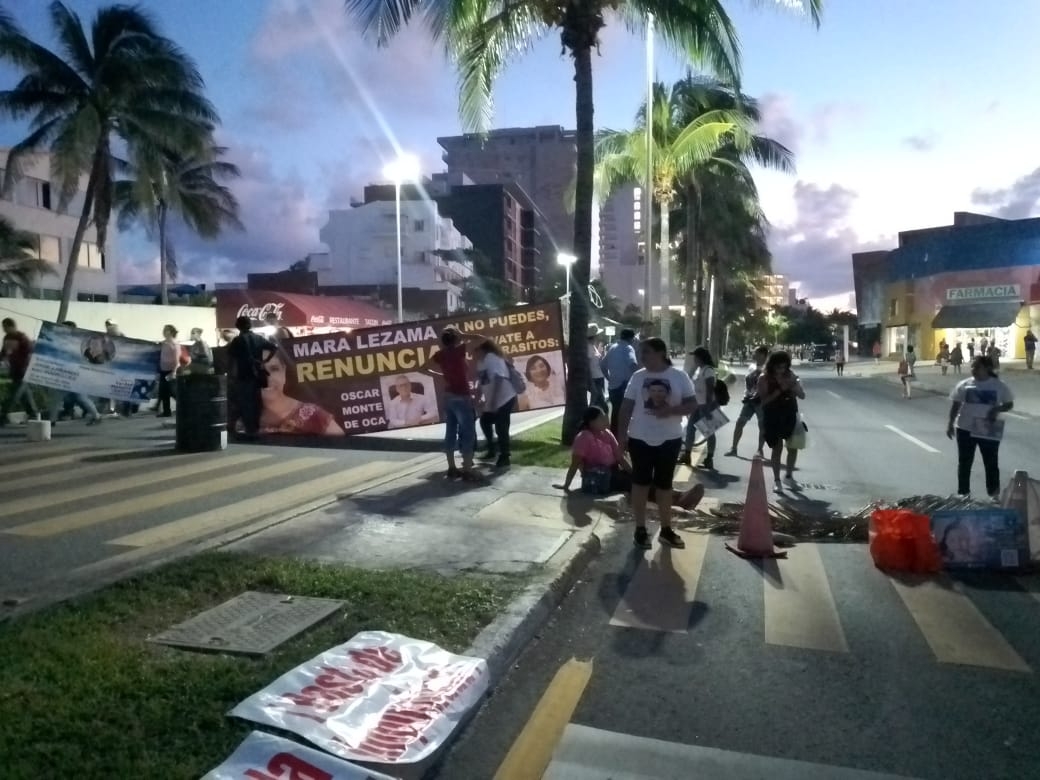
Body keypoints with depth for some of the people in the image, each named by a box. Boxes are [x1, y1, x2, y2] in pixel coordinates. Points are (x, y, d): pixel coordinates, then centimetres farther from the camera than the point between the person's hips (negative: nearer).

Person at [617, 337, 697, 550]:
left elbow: (692, 404, -4)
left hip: (669, 440, 0)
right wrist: (621, 436, -2)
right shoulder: (638, 376, 0)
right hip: (640, 439, 0)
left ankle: (666, 529, 23)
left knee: (664, 484, 10)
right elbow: (626, 408, 2)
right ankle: (640, 529, 17)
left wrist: (671, 410, -22)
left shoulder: (679, 376, -4)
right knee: (641, 483, 6)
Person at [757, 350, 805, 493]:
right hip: (772, 418, -4)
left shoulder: (790, 375, 2)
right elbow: (764, 400, -15)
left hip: (790, 416, 4)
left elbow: (802, 395, 2)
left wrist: (793, 385, -18)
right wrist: (780, 390, -23)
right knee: (777, 448, -1)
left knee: (793, 447, 8)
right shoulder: (764, 379, -9)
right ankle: (777, 480, 9)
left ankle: (789, 476, 28)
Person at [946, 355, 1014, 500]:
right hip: (965, 429, 1)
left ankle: (994, 494, 23)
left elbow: (1009, 404, 3)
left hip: (989, 431, -1)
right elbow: (955, 404, 3)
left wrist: (998, 409, -18)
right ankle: (963, 493, 20)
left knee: (991, 463, 8)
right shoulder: (964, 384, -1)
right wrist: (950, 423, -1)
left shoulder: (999, 386, -4)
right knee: (964, 462, 9)